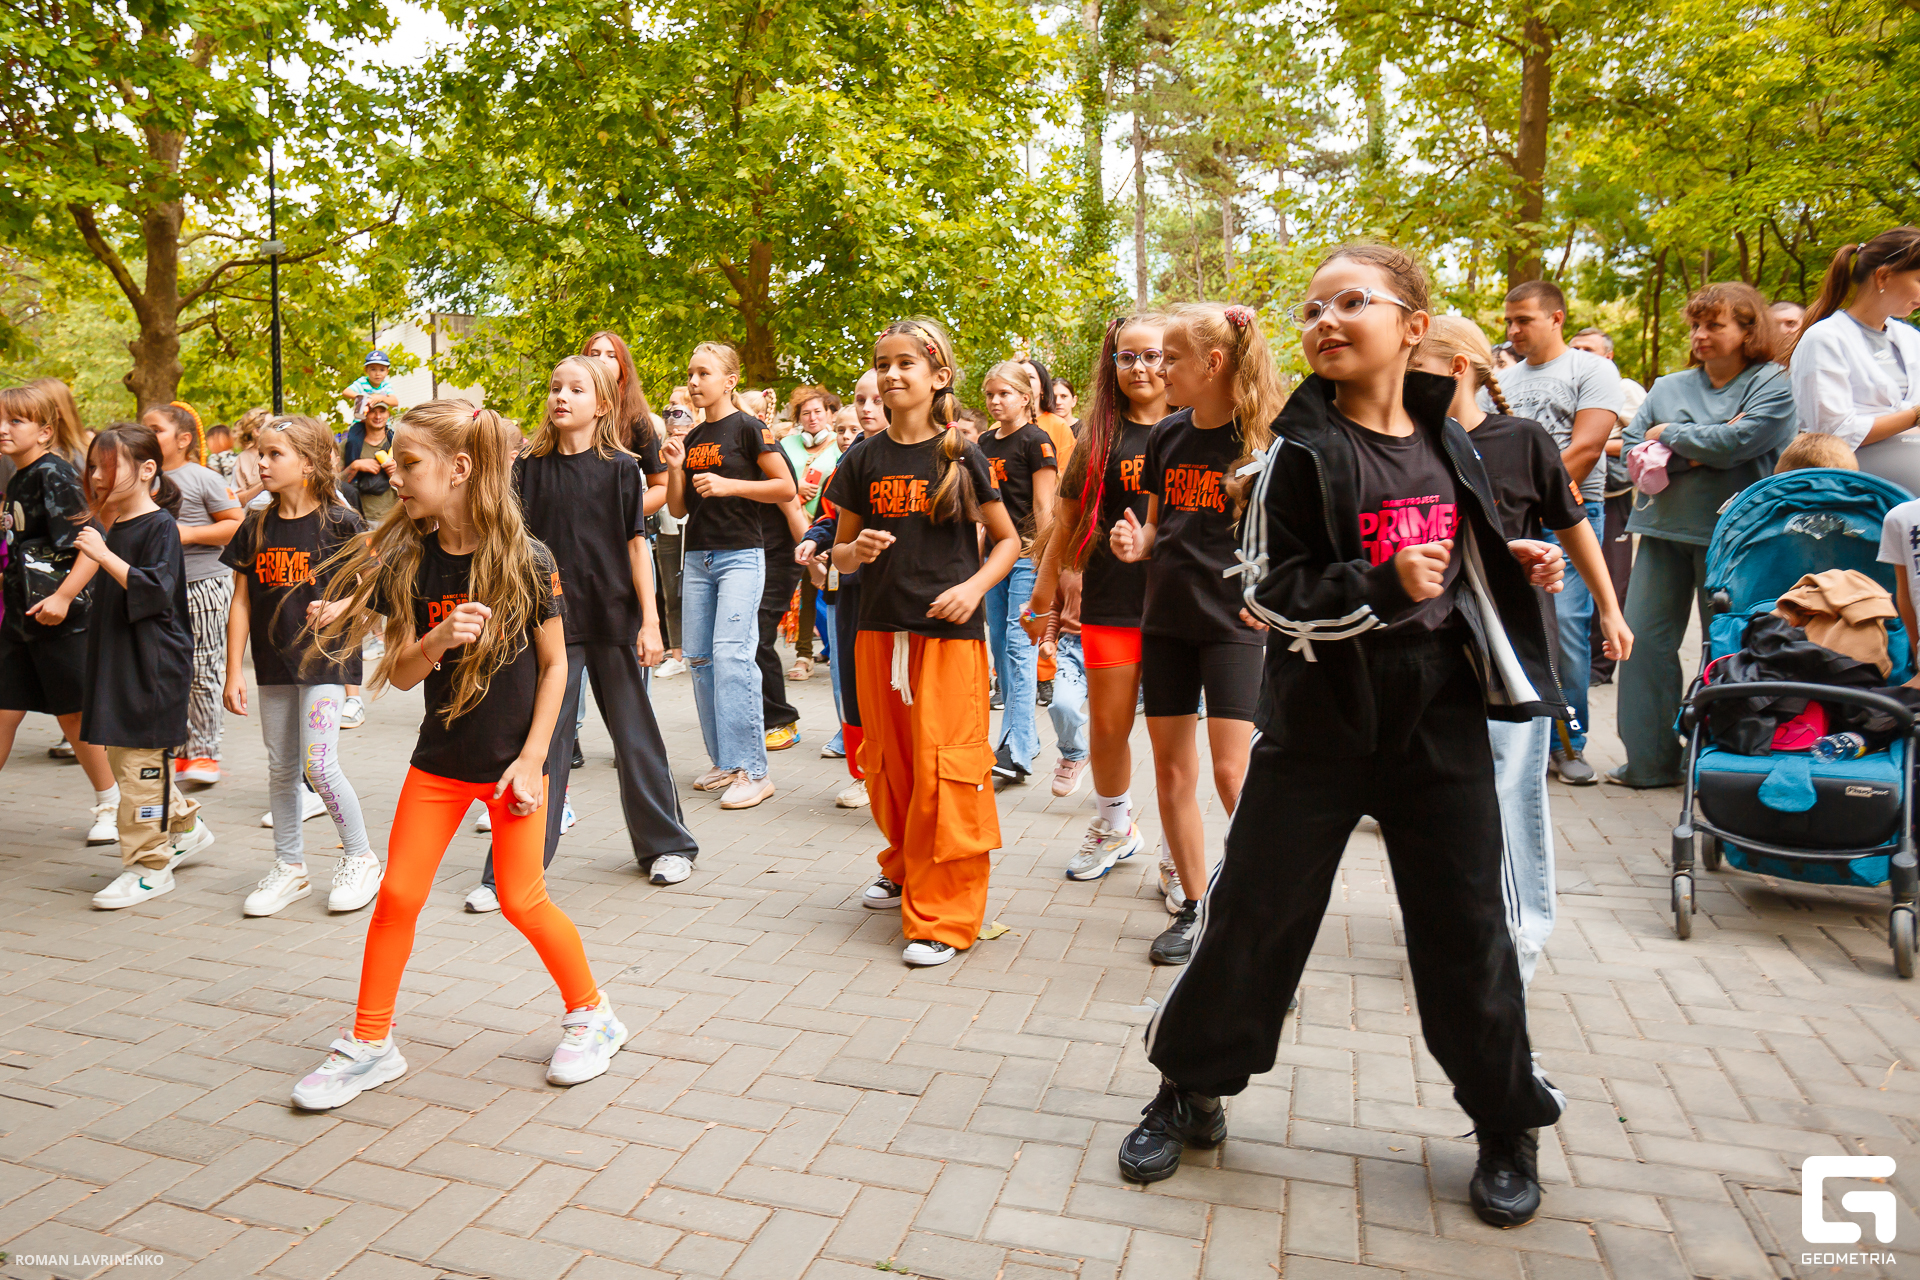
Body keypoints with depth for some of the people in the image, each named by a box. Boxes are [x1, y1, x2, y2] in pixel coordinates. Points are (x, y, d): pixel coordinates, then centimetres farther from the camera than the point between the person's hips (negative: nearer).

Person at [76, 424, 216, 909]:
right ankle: (187, 827, 30)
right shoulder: (114, 527, 13)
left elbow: (155, 592, -24)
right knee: (120, 755, 15)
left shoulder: (160, 526, -12)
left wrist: (105, 556, -26)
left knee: (141, 761, -5)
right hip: (117, 664, 9)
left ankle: (150, 866, 4)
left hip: (153, 667, -9)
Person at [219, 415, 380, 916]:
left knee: (318, 764, -10)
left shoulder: (340, 523, -7)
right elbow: (241, 602, 7)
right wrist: (234, 672, 4)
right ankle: (290, 866, 24)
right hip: (273, 663, 5)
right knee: (281, 768, 11)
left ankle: (361, 857, 9)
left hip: (326, 656, -5)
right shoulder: (256, 527, 6)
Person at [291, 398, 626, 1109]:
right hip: (440, 757, 4)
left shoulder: (526, 561, -14)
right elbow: (400, 674, -3)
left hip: (513, 757, -4)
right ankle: (370, 1044, 24)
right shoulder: (406, 561, -4)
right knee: (397, 896, 6)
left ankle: (593, 1016, 23)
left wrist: (532, 759, -11)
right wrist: (437, 639, -26)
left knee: (522, 901, 2)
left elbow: (554, 663, -7)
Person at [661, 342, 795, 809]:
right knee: (699, 658, 5)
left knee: (731, 655, -16)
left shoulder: (747, 428, -4)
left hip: (740, 556, -7)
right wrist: (675, 468, -1)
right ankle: (725, 761, 16)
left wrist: (728, 485, -16)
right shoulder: (692, 438, 15)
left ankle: (752, 770, -12)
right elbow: (678, 509, 15)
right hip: (698, 557, 7)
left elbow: (786, 487, -9)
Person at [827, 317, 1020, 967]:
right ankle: (904, 869, 36)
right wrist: (855, 552, -10)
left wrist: (974, 586, -11)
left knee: (944, 771, -6)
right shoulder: (864, 460, 6)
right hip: (880, 628, 4)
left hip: (949, 633, -3)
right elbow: (841, 550, 13)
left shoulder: (962, 457, -1)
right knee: (888, 763, 12)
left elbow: (1008, 539, 6)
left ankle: (941, 914, 5)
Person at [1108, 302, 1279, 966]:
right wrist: (1136, 544, -4)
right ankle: (1193, 907, 22)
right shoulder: (1167, 436, 7)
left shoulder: (1264, 438, -8)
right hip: (1165, 618, 5)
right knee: (1172, 770, 8)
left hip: (1234, 620, -5)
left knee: (1233, 773, -9)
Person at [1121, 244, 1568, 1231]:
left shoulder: (1448, 443, 7)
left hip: (1442, 716, 4)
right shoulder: (1302, 451, -7)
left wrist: (1520, 566, 4)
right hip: (1322, 718, -3)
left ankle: (1507, 1124, 31)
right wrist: (1381, 589, -23)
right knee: (1254, 912, 3)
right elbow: (1269, 594, -12)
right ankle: (1190, 1091, 23)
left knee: (1467, 926, 10)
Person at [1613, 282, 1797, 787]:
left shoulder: (1773, 385, -1)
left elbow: (1736, 443, -16)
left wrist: (1670, 435, -4)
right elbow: (1633, 448, 4)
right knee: (1644, 640, 2)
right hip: (1663, 529, 5)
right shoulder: (1669, 386, 13)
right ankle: (1651, 760, 11)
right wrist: (1694, 453, -10)